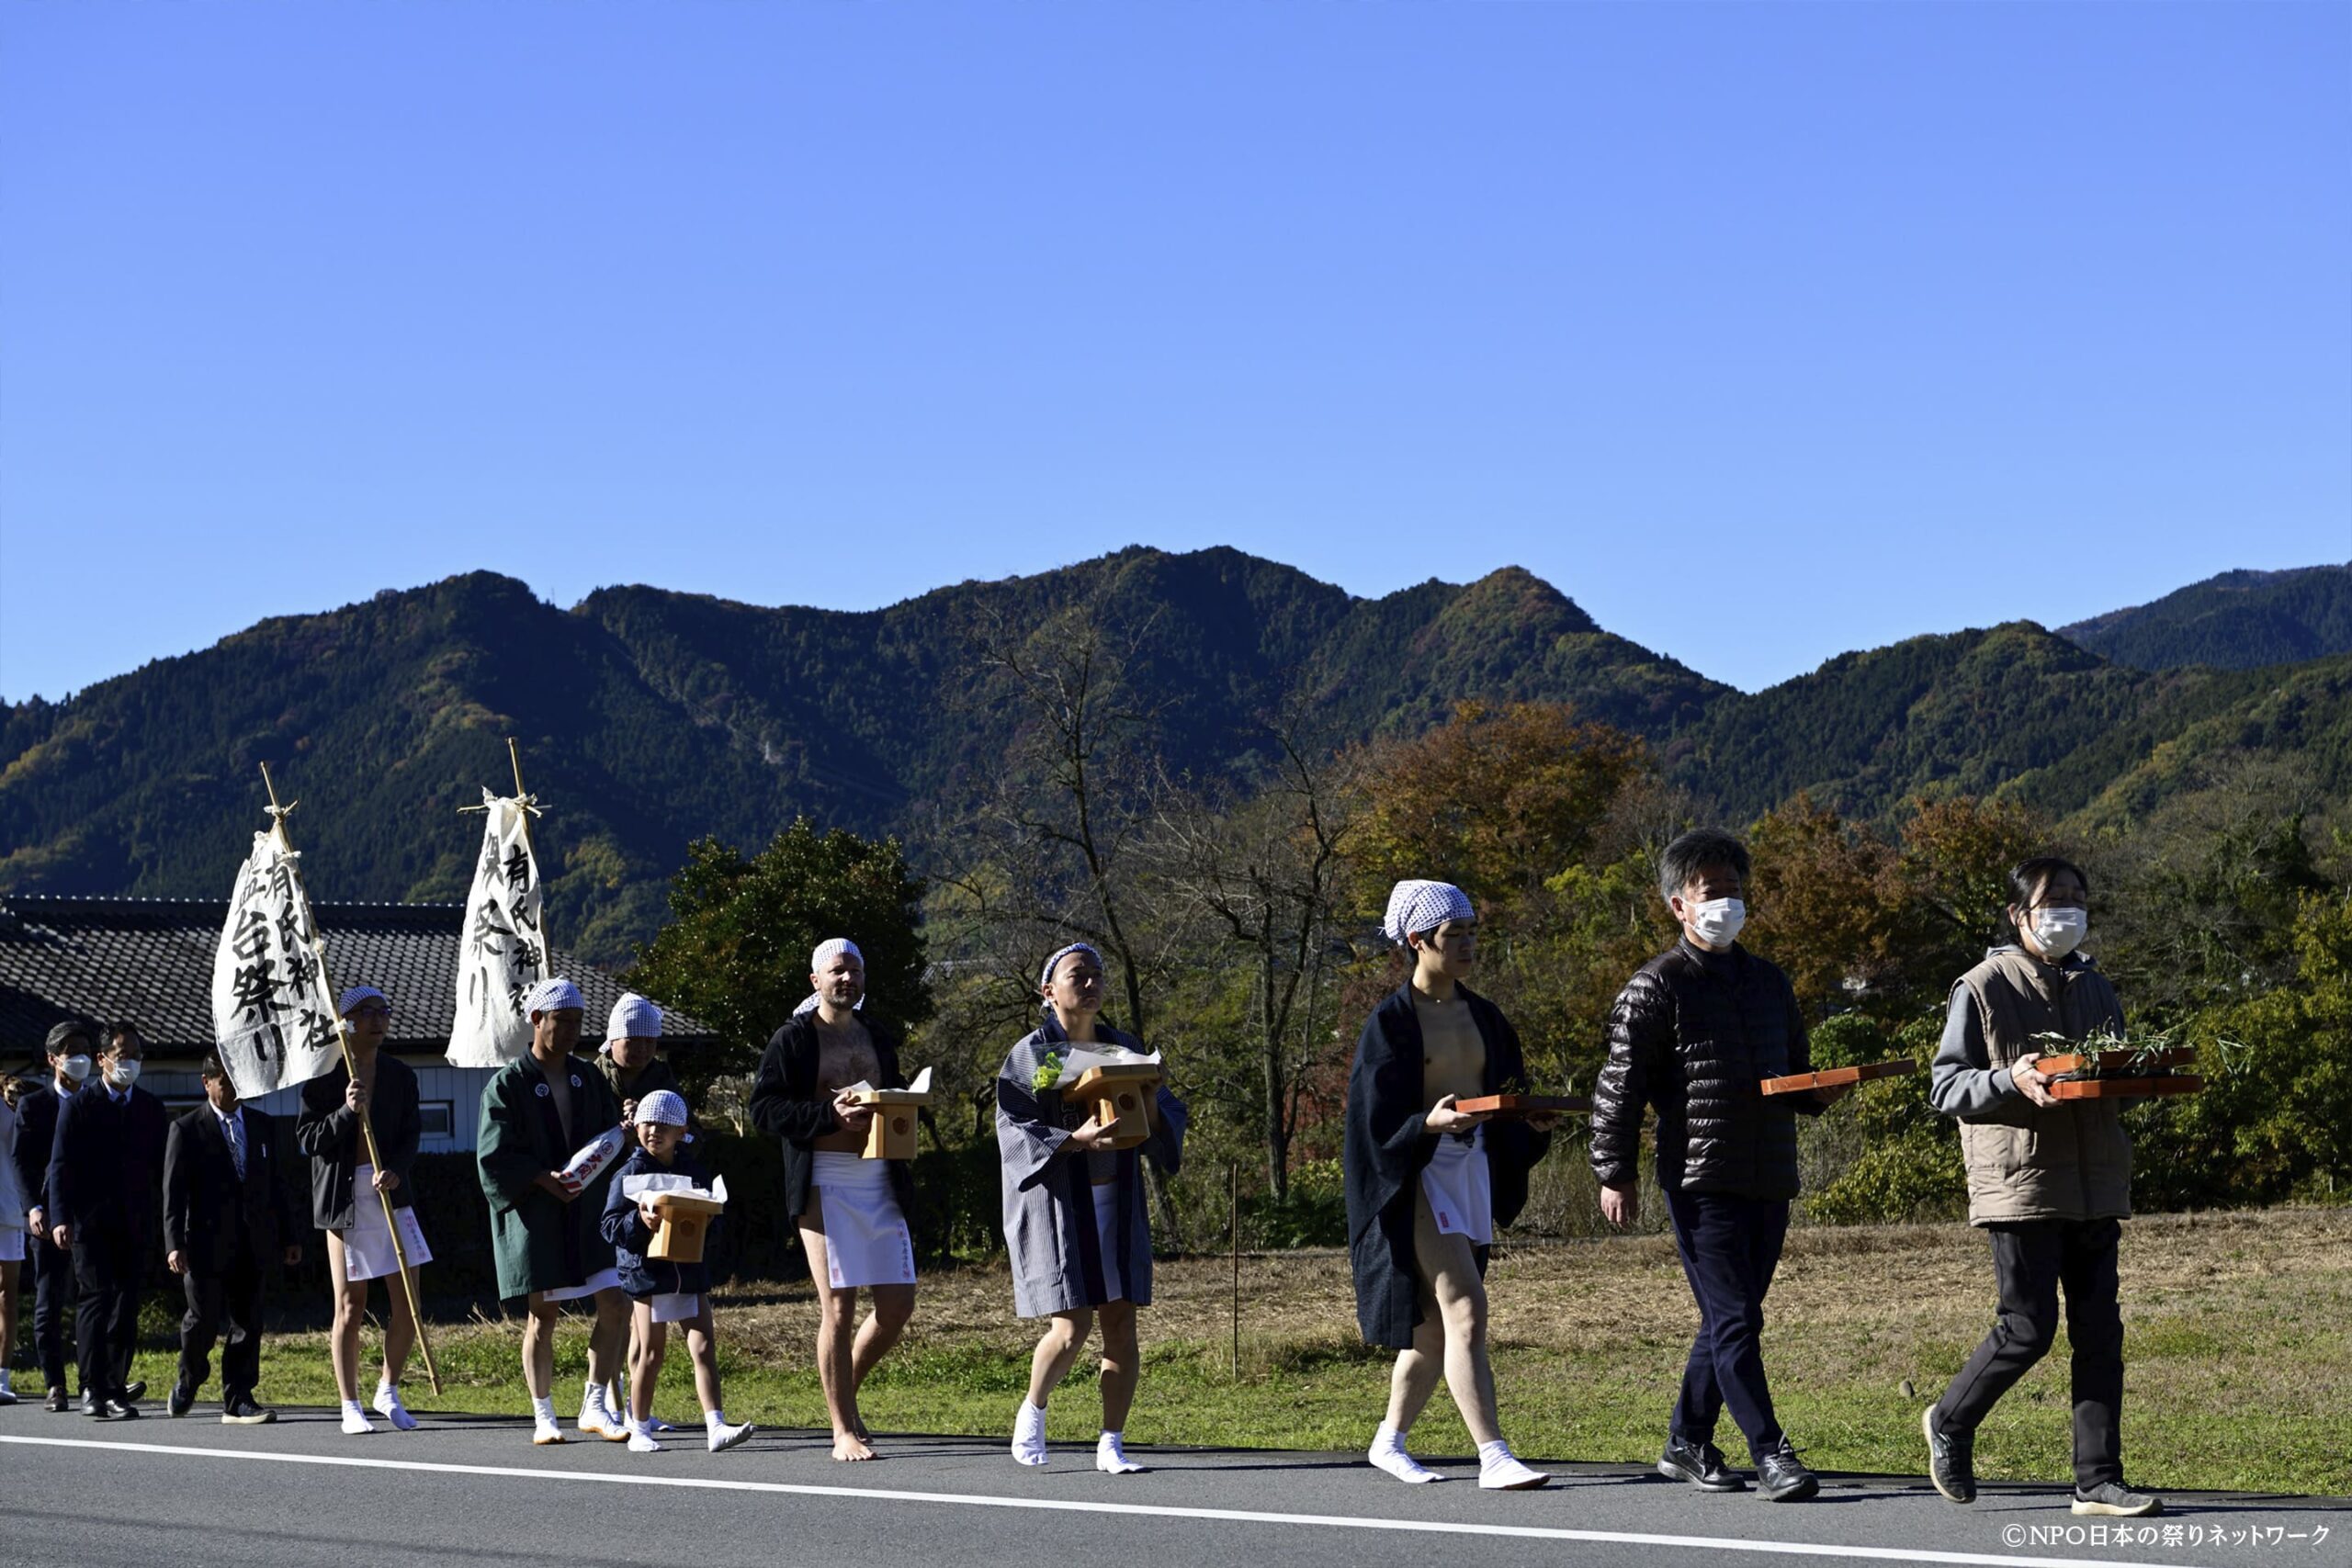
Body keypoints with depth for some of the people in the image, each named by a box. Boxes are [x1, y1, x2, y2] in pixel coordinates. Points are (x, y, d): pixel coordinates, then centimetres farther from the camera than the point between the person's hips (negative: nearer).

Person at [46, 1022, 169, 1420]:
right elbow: (61, 1166, -3)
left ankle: (113, 1385, 12)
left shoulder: (151, 1108, 12)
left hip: (136, 1224, 4)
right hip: (91, 1222, -4)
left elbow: (161, 1167, 13)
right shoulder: (79, 1105, 1)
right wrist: (61, 1218, -13)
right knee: (95, 1300, -9)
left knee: (126, 1305, 5)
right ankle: (95, 1391, -10)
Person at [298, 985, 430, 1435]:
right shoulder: (324, 1077, -2)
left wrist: (396, 1170, -13)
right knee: (350, 1306, 1)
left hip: (391, 1192, 4)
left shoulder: (400, 1075, 9)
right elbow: (307, 1138, -5)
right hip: (344, 1196, -4)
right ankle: (350, 1406, 11)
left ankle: (388, 1392, 19)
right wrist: (346, 1112, -19)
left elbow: (411, 1135, 6)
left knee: (407, 1303, 0)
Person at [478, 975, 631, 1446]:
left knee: (615, 1304, -4)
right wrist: (544, 1179, -20)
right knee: (543, 1314, 0)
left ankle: (594, 1406, 6)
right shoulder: (509, 1083, -3)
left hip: (589, 1210, 5)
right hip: (534, 1214, -5)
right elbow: (495, 1154, -9)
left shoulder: (590, 1077, 12)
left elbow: (610, 1137, 17)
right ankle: (544, 1416, 10)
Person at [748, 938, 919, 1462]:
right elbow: (764, 1109, -7)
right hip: (825, 1186, -6)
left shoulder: (877, 1036, 18)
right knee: (839, 1308, -6)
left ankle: (845, 1391, 26)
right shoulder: (793, 1039, 0)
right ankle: (844, 1431, 3)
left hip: (880, 1181, 6)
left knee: (898, 1304, 3)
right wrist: (832, 1114, -17)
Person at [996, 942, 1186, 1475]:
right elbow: (1013, 1129, -9)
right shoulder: (1031, 1054, -2)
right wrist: (1076, 1139, -23)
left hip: (1117, 1204, 4)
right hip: (1059, 1204, -4)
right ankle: (1032, 1409, 19)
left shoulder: (1125, 1048, 12)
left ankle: (1111, 1445, 6)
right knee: (1072, 1327, -9)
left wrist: (1151, 1105, -12)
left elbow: (1168, 1118, 11)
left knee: (1121, 1324, -1)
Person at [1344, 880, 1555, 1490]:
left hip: (1474, 1170, 7)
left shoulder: (1483, 1017, 12)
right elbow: (1376, 1116, -10)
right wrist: (1430, 1122, -28)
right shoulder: (1391, 1021, -6)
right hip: (1417, 1172, -7)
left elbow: (1510, 1094, 18)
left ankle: (1389, 1441, 26)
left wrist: (1535, 1121, -4)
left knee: (1434, 1323, 11)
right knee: (1466, 1308, -18)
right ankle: (1492, 1457, -21)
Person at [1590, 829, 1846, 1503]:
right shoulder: (1657, 987, -4)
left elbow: (1794, 1069, 26)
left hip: (1769, 1179, 7)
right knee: (1733, 1320, -10)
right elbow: (1620, 1085, -6)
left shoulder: (1769, 981, 17)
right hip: (1701, 1180, -7)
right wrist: (1615, 1174, -10)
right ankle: (1772, 1458, -10)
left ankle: (1687, 1444, 24)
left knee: (1730, 1319, 12)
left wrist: (1818, 1093, 2)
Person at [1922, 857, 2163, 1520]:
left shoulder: (2095, 989, 17)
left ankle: (2097, 1479, 5)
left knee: (2099, 1331, 2)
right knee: (2029, 1328, -6)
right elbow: (1945, 1085, -5)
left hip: (2094, 1185, 6)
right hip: (2020, 1184, -6)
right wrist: (2011, 1080, -22)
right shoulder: (1984, 987, -2)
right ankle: (1950, 1422, 19)